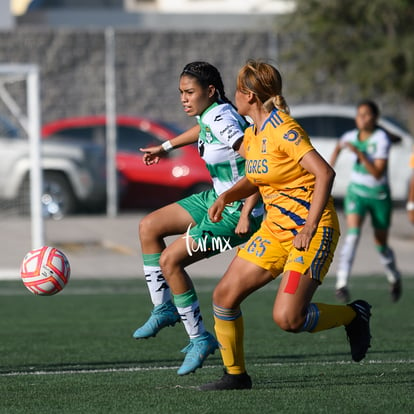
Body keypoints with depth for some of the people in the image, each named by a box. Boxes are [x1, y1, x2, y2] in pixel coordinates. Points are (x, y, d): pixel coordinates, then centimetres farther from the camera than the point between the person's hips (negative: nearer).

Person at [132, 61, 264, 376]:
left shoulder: (221, 120, -25)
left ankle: (200, 339, 0)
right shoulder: (207, 114, 3)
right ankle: (164, 309, 19)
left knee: (170, 261, -12)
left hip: (238, 211, -10)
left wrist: (246, 214, -34)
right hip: (217, 198, 10)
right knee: (149, 227, 11)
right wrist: (167, 147, 40)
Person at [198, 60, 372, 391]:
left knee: (287, 318, -19)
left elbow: (325, 173, -25)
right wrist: (227, 196, 6)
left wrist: (310, 226, -31)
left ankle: (353, 315, 7)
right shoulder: (253, 135, 10)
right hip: (276, 227, 9)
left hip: (311, 229, -9)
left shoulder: (283, 130, -17)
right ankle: (236, 374, 13)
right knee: (224, 295, -1)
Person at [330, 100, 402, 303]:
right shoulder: (351, 136, -2)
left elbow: (378, 173, -26)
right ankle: (342, 283, -31)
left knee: (381, 245, 10)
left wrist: (359, 153, -33)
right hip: (356, 193, 2)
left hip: (379, 195, -2)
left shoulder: (382, 140, -17)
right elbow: (339, 146, 26)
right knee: (352, 234, -21)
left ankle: (394, 279, 40)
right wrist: (331, 164, 15)